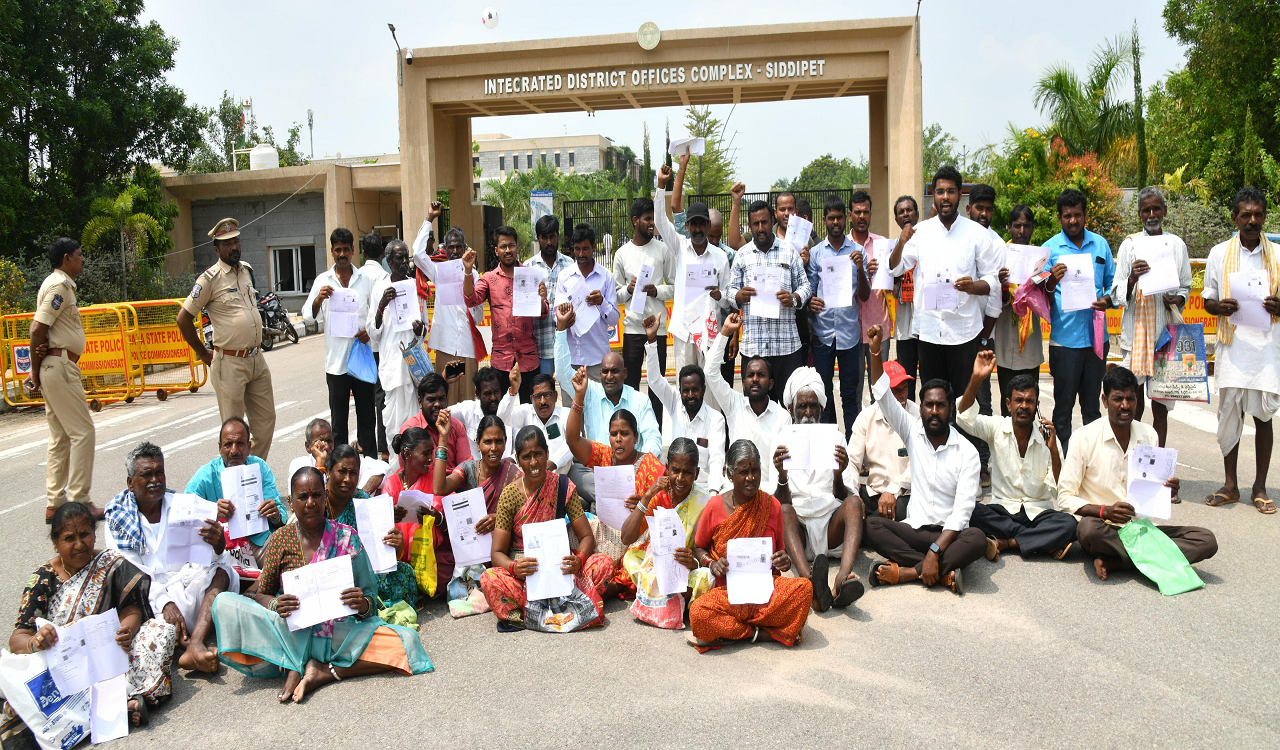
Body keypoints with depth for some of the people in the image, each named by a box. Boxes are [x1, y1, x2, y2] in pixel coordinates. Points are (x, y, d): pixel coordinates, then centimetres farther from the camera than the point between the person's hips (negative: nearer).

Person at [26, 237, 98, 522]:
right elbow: (37, 329, -18)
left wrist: (37, 370, -2)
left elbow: (40, 330, 13)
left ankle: (54, 504, 15)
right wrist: (36, 372, -10)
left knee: (61, 437, 11)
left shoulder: (62, 284, 19)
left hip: (56, 367, 10)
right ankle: (78, 501, -4)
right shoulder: (59, 285, -11)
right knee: (82, 432, -7)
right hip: (60, 366, -10)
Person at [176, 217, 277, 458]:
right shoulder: (211, 278, -10)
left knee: (266, 420, 10)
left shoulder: (246, 270, 11)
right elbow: (184, 318, -10)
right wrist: (203, 354, -4)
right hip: (230, 363, -7)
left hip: (257, 359, 7)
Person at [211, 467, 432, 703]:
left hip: (340, 634, 0)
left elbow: (370, 593, 6)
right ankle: (291, 666, -23)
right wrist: (275, 605, -16)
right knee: (224, 603, -21)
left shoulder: (347, 537, 5)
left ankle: (325, 673, -19)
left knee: (408, 640, -24)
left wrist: (364, 605, -19)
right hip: (291, 633, 1)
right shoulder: (281, 539, 6)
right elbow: (261, 594, 8)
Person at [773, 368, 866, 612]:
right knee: (783, 511, -32)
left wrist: (839, 474, -15)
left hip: (831, 527, 1)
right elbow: (782, 503, 1)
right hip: (798, 529, -1)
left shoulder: (834, 440, 16)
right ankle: (812, 583, -58)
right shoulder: (782, 444, 12)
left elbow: (840, 499, 7)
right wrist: (782, 476, -20)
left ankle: (843, 579, -51)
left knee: (854, 501, -28)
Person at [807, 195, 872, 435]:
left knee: (850, 393, 3)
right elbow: (809, 290, 7)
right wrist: (810, 302, -16)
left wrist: (860, 269, -14)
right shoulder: (815, 253, 7)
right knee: (823, 392, 6)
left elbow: (865, 296, 3)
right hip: (822, 332, 1)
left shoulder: (857, 251, 5)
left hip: (849, 332, -1)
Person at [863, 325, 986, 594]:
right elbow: (883, 395, -4)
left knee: (976, 539, -34)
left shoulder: (966, 451, -5)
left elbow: (963, 509, -14)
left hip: (950, 533, -2)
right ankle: (943, 572, -28)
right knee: (872, 524, -25)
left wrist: (935, 551, -26)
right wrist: (875, 350, -18)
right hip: (914, 528, 3)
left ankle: (906, 571, -30)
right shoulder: (913, 433, 6)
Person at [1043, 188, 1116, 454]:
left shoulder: (1100, 244, 9)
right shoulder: (1050, 248, 0)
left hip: (1096, 335, 3)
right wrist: (1051, 282, -23)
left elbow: (1112, 282, 15)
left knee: (1092, 404, 11)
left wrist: (1108, 299, -7)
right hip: (1064, 339, -3)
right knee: (1063, 404, 1)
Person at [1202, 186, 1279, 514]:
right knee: (1229, 414, 4)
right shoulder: (1220, 254, 5)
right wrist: (1220, 307, -13)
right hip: (1232, 347, 0)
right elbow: (1207, 301, 9)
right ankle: (1230, 485, 15)